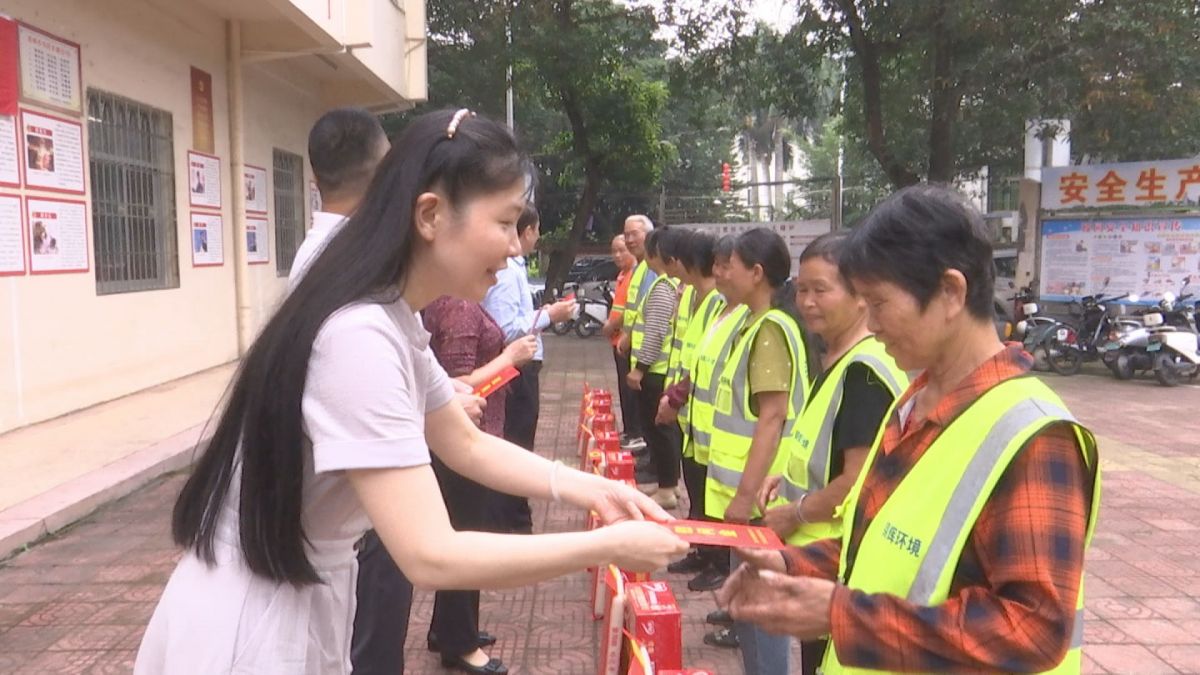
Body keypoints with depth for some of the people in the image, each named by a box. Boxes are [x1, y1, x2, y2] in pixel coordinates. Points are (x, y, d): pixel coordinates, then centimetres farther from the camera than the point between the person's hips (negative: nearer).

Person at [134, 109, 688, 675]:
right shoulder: (359, 337, -29)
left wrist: (587, 489, -2)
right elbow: (431, 559, -31)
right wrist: (608, 547, -22)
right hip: (253, 626, -8)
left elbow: (468, 445, 11)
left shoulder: (396, 322, 1)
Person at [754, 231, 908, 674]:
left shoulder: (866, 371, -22)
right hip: (820, 555, 10)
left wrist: (792, 515, -13)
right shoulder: (836, 359, 9)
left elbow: (858, 483, -25)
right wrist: (789, 478, 6)